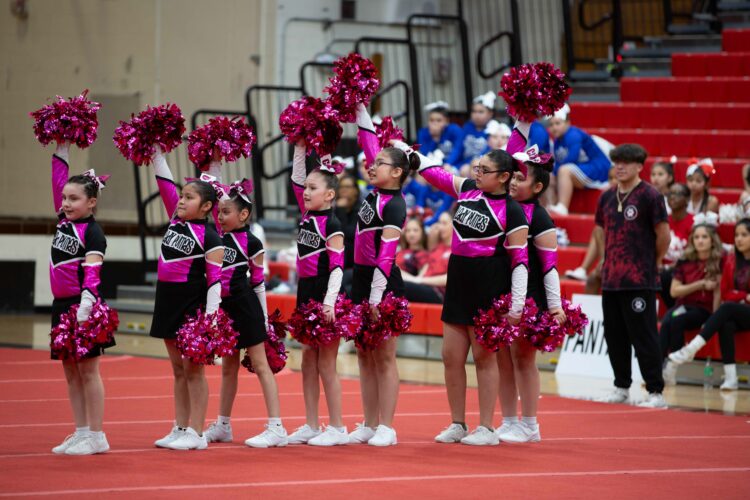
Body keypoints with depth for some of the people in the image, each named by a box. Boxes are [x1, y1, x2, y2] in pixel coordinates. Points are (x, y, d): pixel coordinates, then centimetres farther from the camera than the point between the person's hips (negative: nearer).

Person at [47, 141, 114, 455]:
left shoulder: (92, 232, -12)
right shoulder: (64, 222, 9)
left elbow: (92, 271, -22)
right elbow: (59, 181, 14)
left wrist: (85, 305, -34)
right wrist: (62, 149, 11)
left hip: (82, 306, -8)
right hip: (61, 305, 8)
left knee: (87, 369, -3)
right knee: (70, 371, 10)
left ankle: (96, 436, 2)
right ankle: (81, 433, 15)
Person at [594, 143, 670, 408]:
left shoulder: (649, 196, -8)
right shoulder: (607, 197, 11)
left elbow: (663, 235, -6)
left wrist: (651, 262, 3)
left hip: (640, 280, -7)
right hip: (611, 279, 7)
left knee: (644, 337, -7)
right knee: (614, 336, 11)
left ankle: (656, 392, -4)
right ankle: (621, 387, 23)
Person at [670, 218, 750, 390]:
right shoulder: (731, 260, 9)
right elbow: (725, 293, 10)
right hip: (733, 315, 3)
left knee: (727, 308, -32)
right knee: (726, 325, -33)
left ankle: (690, 350, -39)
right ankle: (730, 377, -40)